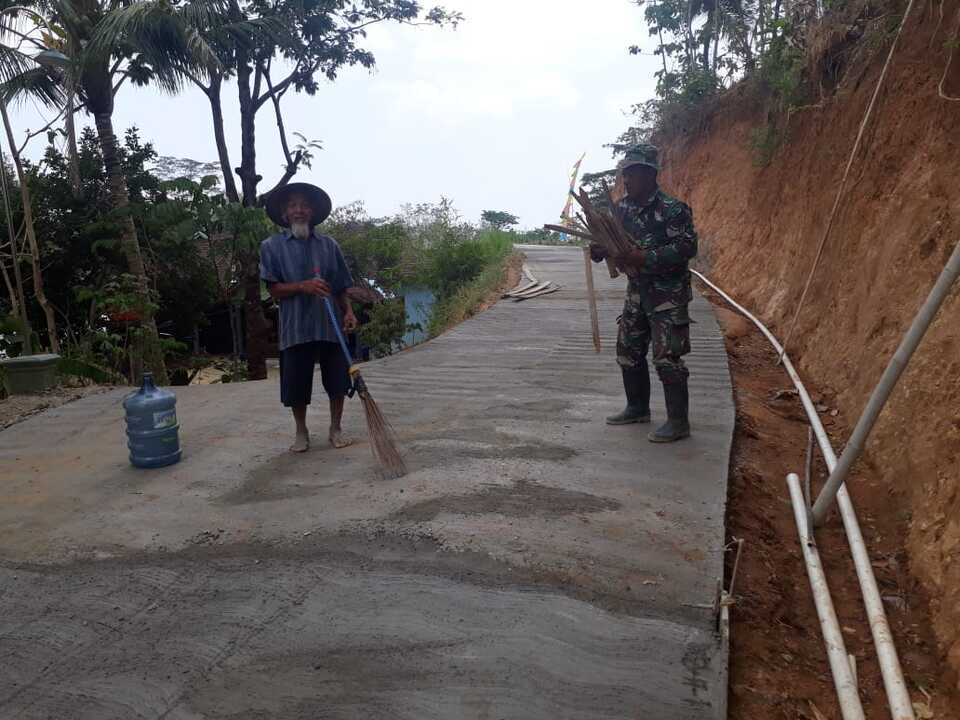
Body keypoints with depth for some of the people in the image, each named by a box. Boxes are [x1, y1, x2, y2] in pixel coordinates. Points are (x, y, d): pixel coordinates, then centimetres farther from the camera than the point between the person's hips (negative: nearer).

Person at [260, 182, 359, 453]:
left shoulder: (329, 245, 9)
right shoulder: (272, 246, 2)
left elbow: (341, 287, 11)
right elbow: (274, 290, -3)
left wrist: (348, 311, -5)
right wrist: (303, 286, -19)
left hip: (330, 325, 2)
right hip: (295, 327, -2)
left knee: (337, 381, 6)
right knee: (296, 385, 5)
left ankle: (336, 429, 24)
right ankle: (301, 432, 25)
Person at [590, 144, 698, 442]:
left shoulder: (672, 209, -16)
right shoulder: (622, 208, 6)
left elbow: (687, 247, -21)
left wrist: (645, 258, -27)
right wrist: (599, 250, -8)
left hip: (668, 294, -8)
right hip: (637, 291, 8)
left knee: (667, 357, -7)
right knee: (628, 351, 13)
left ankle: (678, 422, 3)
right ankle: (637, 408, 30)